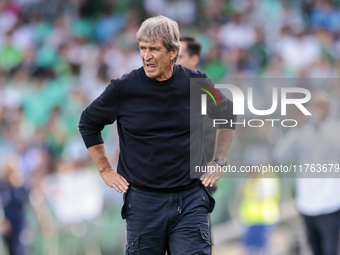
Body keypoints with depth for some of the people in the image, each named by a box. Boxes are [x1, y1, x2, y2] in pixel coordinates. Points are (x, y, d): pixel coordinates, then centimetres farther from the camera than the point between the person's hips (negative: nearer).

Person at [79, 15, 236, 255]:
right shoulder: (123, 88, -4)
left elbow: (228, 114, 19)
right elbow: (88, 123, 13)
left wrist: (219, 161, 13)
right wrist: (106, 170, 10)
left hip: (191, 200, 0)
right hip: (143, 202, 0)